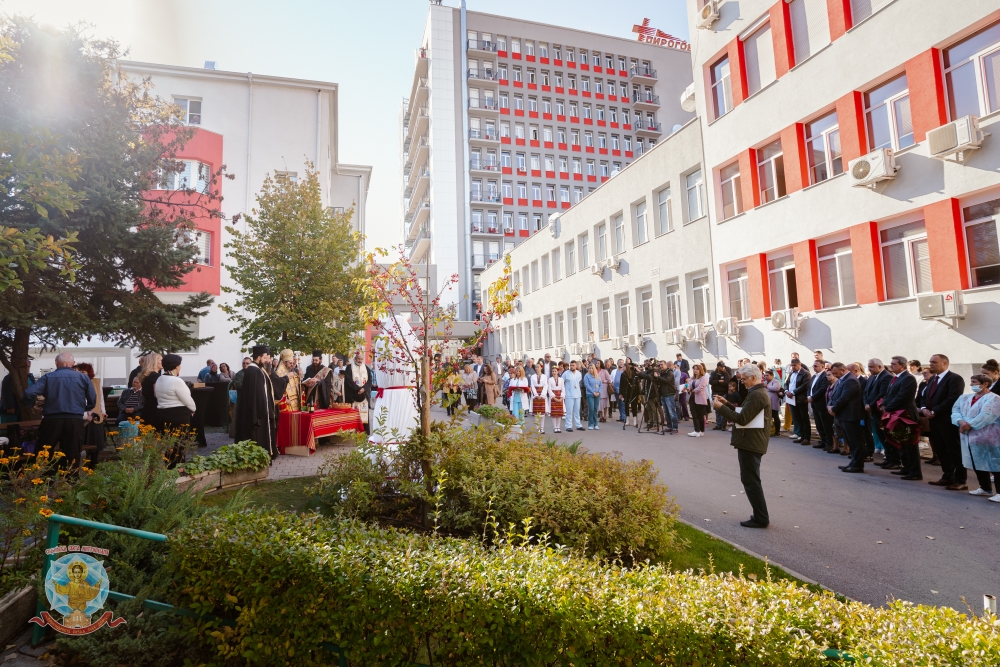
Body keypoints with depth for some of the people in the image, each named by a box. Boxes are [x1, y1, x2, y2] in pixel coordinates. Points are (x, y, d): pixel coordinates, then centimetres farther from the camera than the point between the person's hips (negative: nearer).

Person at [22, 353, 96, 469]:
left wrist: (30, 404, 14)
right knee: (72, 457, 7)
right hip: (75, 421, 0)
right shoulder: (82, 377, 5)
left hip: (52, 420, 0)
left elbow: (28, 394, -8)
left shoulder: (48, 377, 4)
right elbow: (93, 400, 4)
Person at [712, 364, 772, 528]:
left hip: (750, 443, -11)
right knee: (752, 480, 18)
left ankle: (761, 518, 5)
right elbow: (745, 413, 19)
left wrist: (720, 407, -18)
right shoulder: (759, 392, 15)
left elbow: (742, 419, -24)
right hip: (752, 441, 11)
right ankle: (761, 514, 26)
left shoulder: (756, 395, -20)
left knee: (751, 481, -2)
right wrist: (727, 403, 10)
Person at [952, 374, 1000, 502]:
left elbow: (986, 416, -21)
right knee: (978, 464, 16)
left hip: (988, 438, -7)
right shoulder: (964, 398, 12)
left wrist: (969, 425, -17)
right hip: (970, 438, 7)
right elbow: (955, 411, 4)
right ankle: (985, 488, 29)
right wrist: (961, 422, -15)